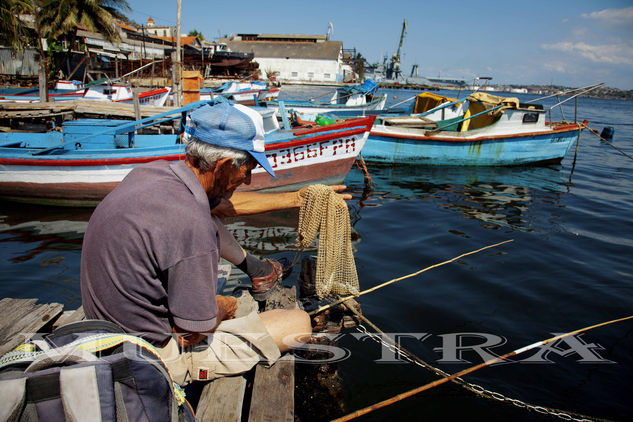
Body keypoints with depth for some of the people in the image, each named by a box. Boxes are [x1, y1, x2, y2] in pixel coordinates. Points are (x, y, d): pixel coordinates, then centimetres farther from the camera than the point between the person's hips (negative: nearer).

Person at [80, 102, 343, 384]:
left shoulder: (151, 171, -7)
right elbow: (192, 334, -23)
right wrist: (223, 308, -1)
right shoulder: (192, 226, -34)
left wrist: (296, 198, 14)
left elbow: (226, 204, 9)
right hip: (161, 357, -8)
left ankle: (255, 269, 29)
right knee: (300, 323, -3)